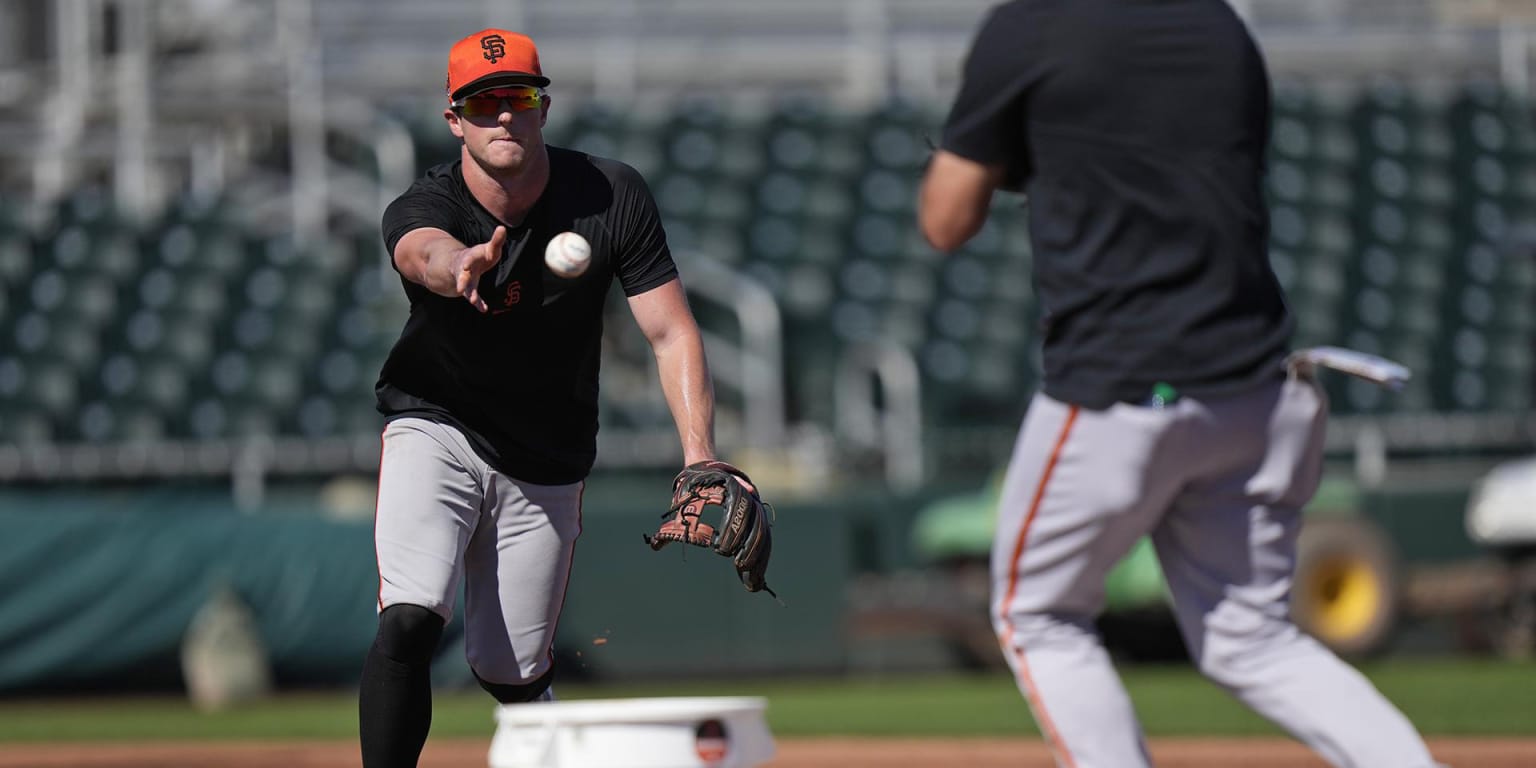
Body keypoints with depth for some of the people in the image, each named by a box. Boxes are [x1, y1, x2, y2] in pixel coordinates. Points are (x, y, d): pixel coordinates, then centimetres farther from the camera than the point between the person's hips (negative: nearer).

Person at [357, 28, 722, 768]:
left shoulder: (612, 197, -15)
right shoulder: (420, 207, -21)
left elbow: (672, 333, -14)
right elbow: (425, 252, -46)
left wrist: (701, 462, -28)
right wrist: (461, 267, -72)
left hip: (545, 467, 2)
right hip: (435, 430, -2)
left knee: (511, 675, 4)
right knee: (410, 621, -25)